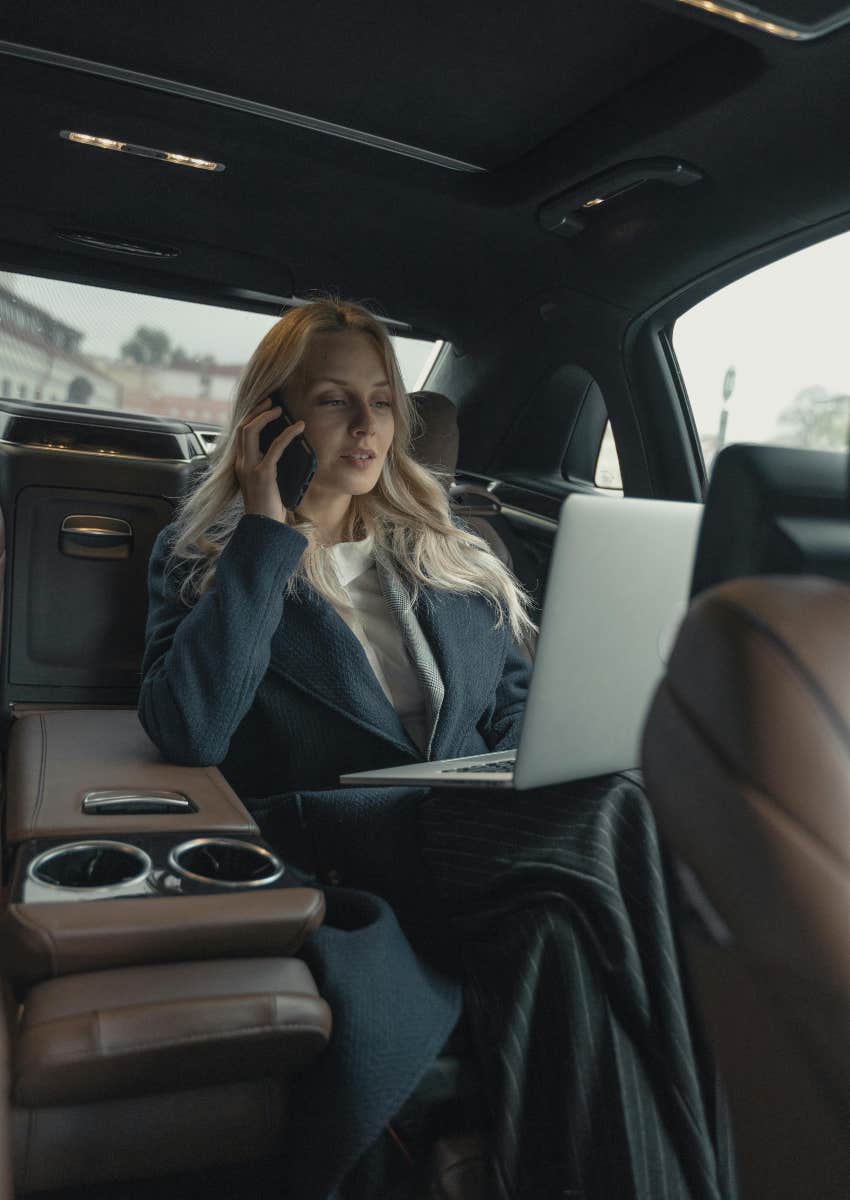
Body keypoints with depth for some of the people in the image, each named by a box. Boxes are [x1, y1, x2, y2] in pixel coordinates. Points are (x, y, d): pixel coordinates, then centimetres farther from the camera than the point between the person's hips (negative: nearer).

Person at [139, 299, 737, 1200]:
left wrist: (537, 802, -1)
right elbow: (187, 731, -9)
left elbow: (517, 711, 22)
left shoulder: (454, 557, 21)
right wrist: (270, 532, -8)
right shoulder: (202, 555, 9)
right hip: (332, 854, -3)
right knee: (613, 817, -31)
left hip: (482, 847, 4)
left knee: (563, 934, -34)